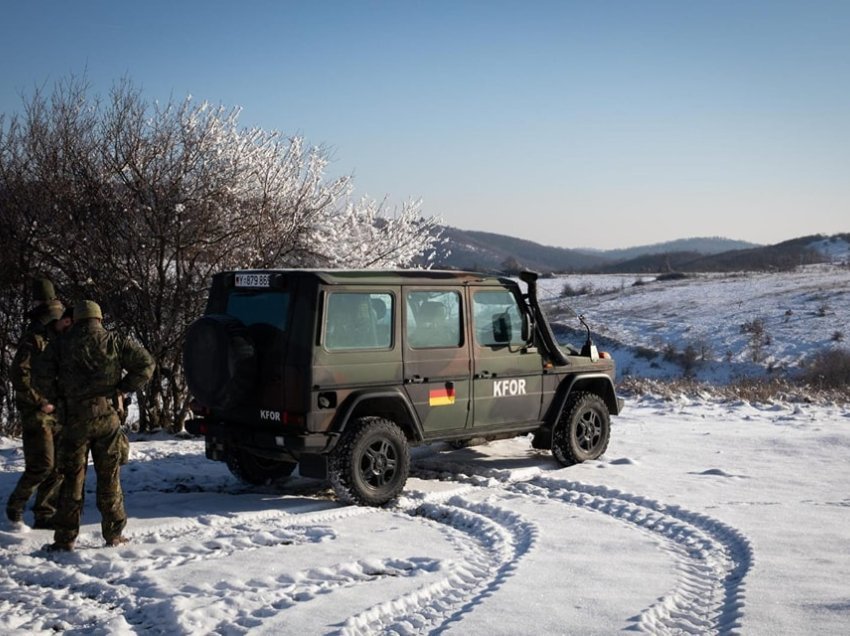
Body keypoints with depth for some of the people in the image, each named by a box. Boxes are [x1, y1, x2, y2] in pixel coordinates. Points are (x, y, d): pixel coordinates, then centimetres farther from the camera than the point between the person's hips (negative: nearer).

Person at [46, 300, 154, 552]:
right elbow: (145, 363, -3)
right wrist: (123, 387, 1)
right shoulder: (114, 342, 2)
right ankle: (113, 533, 15)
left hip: (75, 418, 0)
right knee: (109, 476, 10)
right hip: (107, 417, 0)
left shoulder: (63, 345, 3)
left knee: (72, 477, 5)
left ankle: (65, 538, 6)